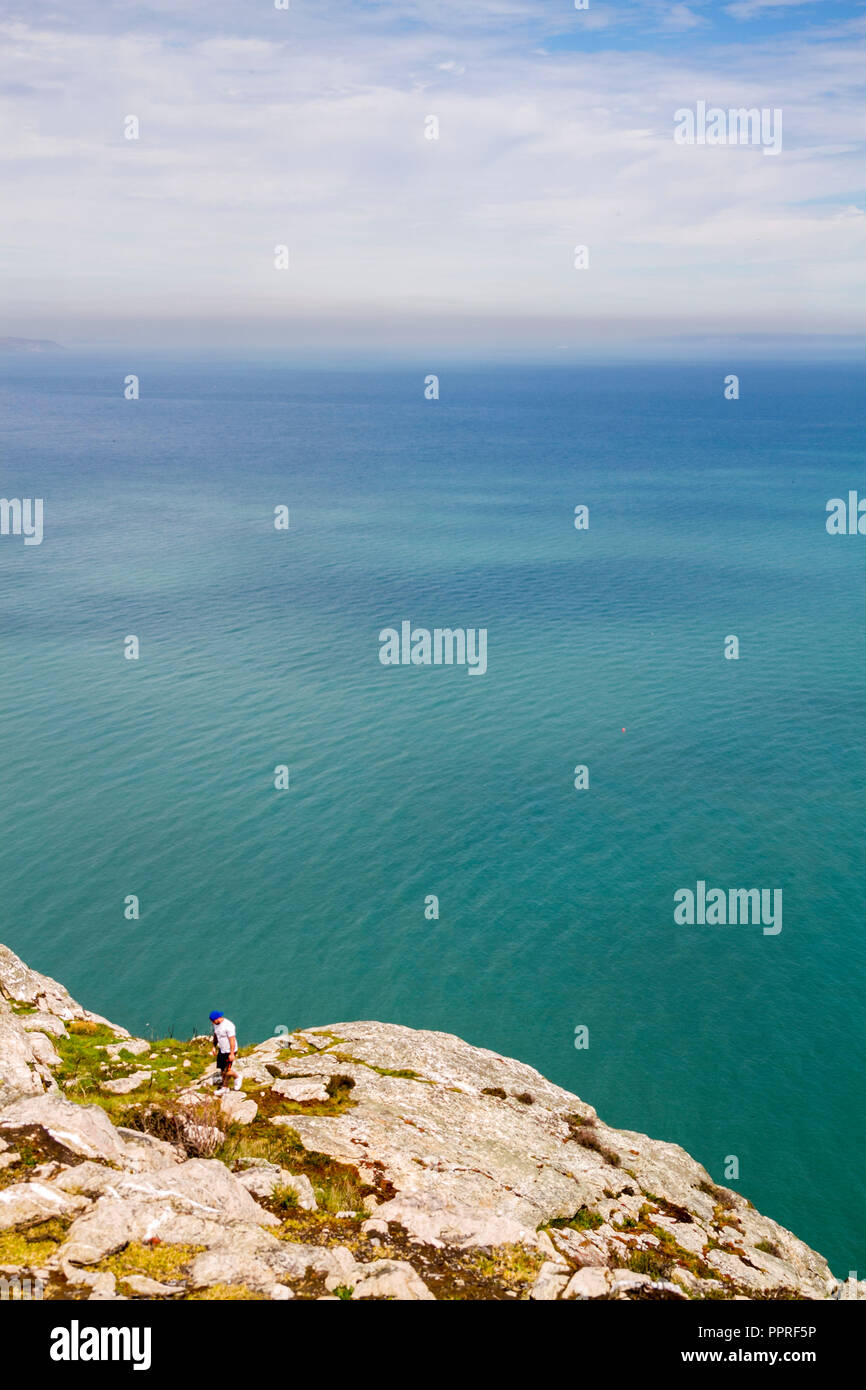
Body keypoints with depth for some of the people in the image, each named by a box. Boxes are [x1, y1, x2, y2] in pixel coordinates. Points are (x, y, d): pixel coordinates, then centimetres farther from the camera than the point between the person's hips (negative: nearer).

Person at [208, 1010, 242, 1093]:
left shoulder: (228, 1025, -28)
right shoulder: (216, 1024, -3)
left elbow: (232, 1040, -25)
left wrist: (232, 1054, -23)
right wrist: (214, 1046, 14)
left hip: (230, 1051, -8)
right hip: (221, 1050, 8)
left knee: (227, 1071, -4)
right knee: (221, 1069, 10)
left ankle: (237, 1078, 24)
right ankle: (224, 1087, 24)